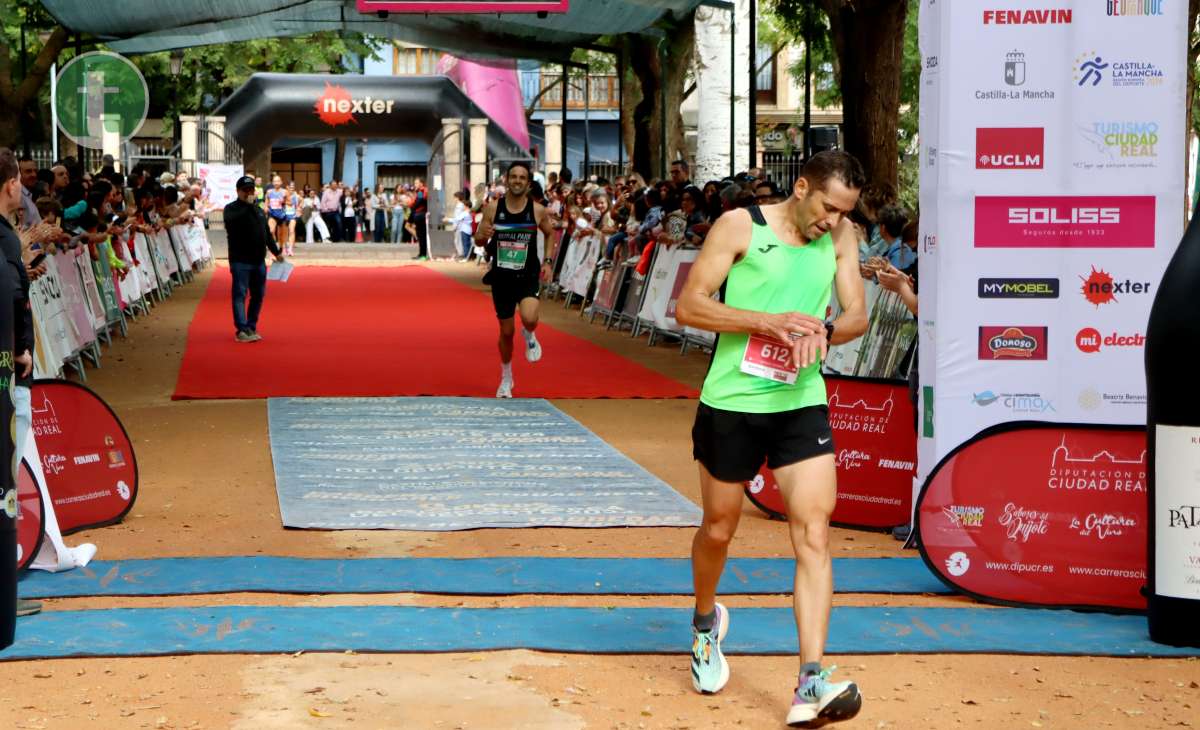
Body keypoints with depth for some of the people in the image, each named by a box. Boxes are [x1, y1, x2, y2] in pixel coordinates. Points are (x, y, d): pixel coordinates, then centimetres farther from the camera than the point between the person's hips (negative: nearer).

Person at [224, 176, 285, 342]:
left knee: (258, 295, 10)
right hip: (240, 261, -7)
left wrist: (276, 251, 18)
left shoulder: (258, 210, 18)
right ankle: (242, 330, -14)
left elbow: (267, 233, 23)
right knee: (240, 295, -9)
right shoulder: (231, 209, -3)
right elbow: (231, 220, -27)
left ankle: (251, 328, 20)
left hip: (258, 260, 7)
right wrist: (248, 205, -23)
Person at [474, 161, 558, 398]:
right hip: (501, 277, 1)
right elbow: (478, 240, 3)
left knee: (529, 318, -28)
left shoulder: (537, 211, -5)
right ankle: (506, 378, 32)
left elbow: (550, 234, 13)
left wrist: (548, 261, 2)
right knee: (506, 331, 9)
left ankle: (529, 336, 11)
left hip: (528, 275, -1)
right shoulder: (493, 208, -5)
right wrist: (482, 234, -20)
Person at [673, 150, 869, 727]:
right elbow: (688, 307, -11)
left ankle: (811, 682, -14)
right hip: (731, 403, -2)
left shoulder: (840, 236, 5)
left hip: (802, 404, 3)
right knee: (719, 529, 13)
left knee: (814, 533, -11)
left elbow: (857, 315, 5)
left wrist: (824, 331, -19)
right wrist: (770, 321, -22)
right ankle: (706, 622, 45)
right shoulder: (739, 226, -8)